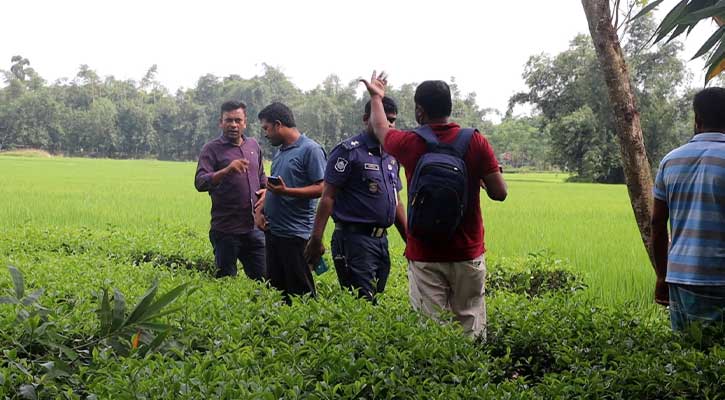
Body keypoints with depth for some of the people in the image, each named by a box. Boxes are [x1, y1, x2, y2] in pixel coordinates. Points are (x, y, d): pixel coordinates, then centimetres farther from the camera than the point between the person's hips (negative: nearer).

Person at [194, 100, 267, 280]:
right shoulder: (212, 149, -4)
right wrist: (227, 170, -32)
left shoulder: (254, 145, 13)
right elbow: (200, 183, -17)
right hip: (226, 230, -5)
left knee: (264, 277, 8)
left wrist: (265, 190, 6)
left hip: (254, 227, 5)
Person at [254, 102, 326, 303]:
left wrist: (286, 191, -23)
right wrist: (260, 209, 8)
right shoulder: (280, 151, 17)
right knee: (276, 290, 12)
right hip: (273, 231, 9)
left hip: (296, 234, -9)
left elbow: (321, 188, -15)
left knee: (301, 292, -4)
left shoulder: (310, 150, -9)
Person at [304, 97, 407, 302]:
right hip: (355, 239, -8)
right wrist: (316, 240, -18)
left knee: (377, 300, 10)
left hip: (381, 239, 8)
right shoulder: (349, 151, -7)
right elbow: (328, 197, -11)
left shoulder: (391, 155, 16)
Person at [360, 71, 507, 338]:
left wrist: (376, 97, 37)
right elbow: (499, 193, -5)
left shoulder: (410, 144, -4)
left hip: (424, 257, -1)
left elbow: (380, 129, 18)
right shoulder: (475, 142, -6)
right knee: (471, 325, 8)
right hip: (468, 255, 1)